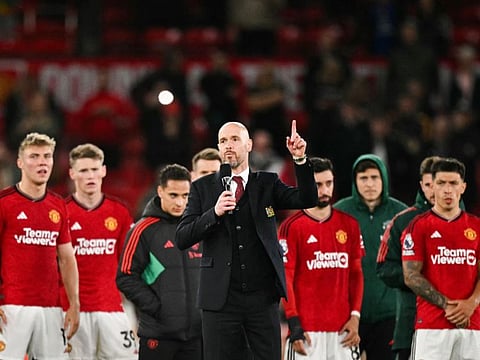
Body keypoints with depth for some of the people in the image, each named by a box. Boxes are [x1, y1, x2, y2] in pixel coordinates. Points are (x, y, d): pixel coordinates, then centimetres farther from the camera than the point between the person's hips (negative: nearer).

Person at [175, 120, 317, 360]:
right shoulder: (202, 187, 7)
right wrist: (214, 213, -15)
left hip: (263, 296, 1)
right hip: (220, 300, 0)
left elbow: (307, 200, -4)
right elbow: (182, 239, 0)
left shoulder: (267, 183, 10)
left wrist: (300, 160, -17)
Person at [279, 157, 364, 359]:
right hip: (307, 328, -4)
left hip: (342, 327, 4)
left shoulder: (349, 225, 12)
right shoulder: (291, 227, -2)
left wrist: (355, 317, 4)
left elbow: (356, 274, 14)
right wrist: (294, 325, -12)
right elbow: (285, 280, -5)